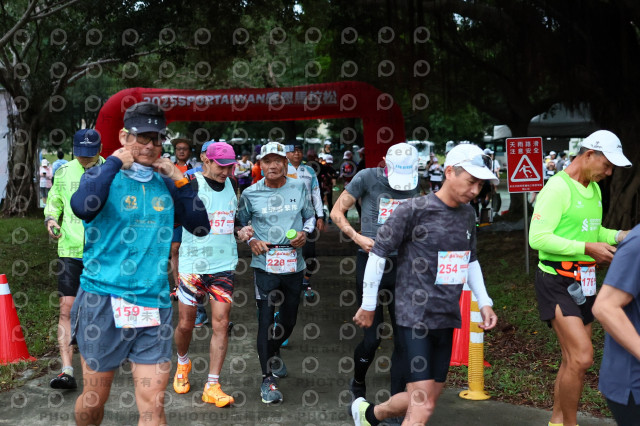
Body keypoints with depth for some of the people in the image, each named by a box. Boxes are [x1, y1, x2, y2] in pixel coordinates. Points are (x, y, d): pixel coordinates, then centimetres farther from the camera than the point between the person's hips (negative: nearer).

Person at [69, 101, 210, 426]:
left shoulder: (165, 185, 12)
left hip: (154, 304, 3)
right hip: (103, 301, -3)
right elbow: (83, 207, -23)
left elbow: (200, 227, 6)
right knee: (94, 399, 9)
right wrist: (115, 162, -13)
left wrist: (179, 180, -1)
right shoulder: (104, 176, 0)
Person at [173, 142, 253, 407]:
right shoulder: (191, 186, -9)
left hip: (224, 265, 4)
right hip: (192, 265, -4)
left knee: (221, 324, -1)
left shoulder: (231, 185, 9)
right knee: (186, 323, 7)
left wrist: (240, 233, 4)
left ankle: (212, 387, 5)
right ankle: (183, 363, 39)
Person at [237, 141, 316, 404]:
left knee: (289, 319, 15)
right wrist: (251, 241, -6)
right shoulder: (250, 194, -1)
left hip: (294, 263, 3)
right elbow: (240, 223, 11)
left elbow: (310, 216, 16)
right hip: (265, 263, -3)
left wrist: (305, 232, -4)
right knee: (266, 320, -5)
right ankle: (267, 379, 5)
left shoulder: (299, 188, 4)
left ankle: (272, 353, 45)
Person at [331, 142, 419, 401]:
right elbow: (337, 212, 0)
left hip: (401, 264, 4)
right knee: (372, 337, -1)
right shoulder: (368, 178, -5)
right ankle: (358, 384, 29)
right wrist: (358, 237, -14)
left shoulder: (416, 185, 7)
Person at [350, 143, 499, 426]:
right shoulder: (414, 209, -13)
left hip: (447, 318, 7)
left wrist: (484, 302, 11)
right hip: (414, 315, -7)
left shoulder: (467, 214, 8)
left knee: (429, 397, 13)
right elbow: (379, 253, -8)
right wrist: (368, 305, -4)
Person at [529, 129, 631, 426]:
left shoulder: (594, 189, 11)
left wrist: (619, 235, 4)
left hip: (584, 282, 9)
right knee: (582, 356, -16)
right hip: (557, 282, -9)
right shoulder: (557, 188, -16)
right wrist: (588, 248, -25)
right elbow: (538, 238, -23)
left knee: (573, 359, 13)